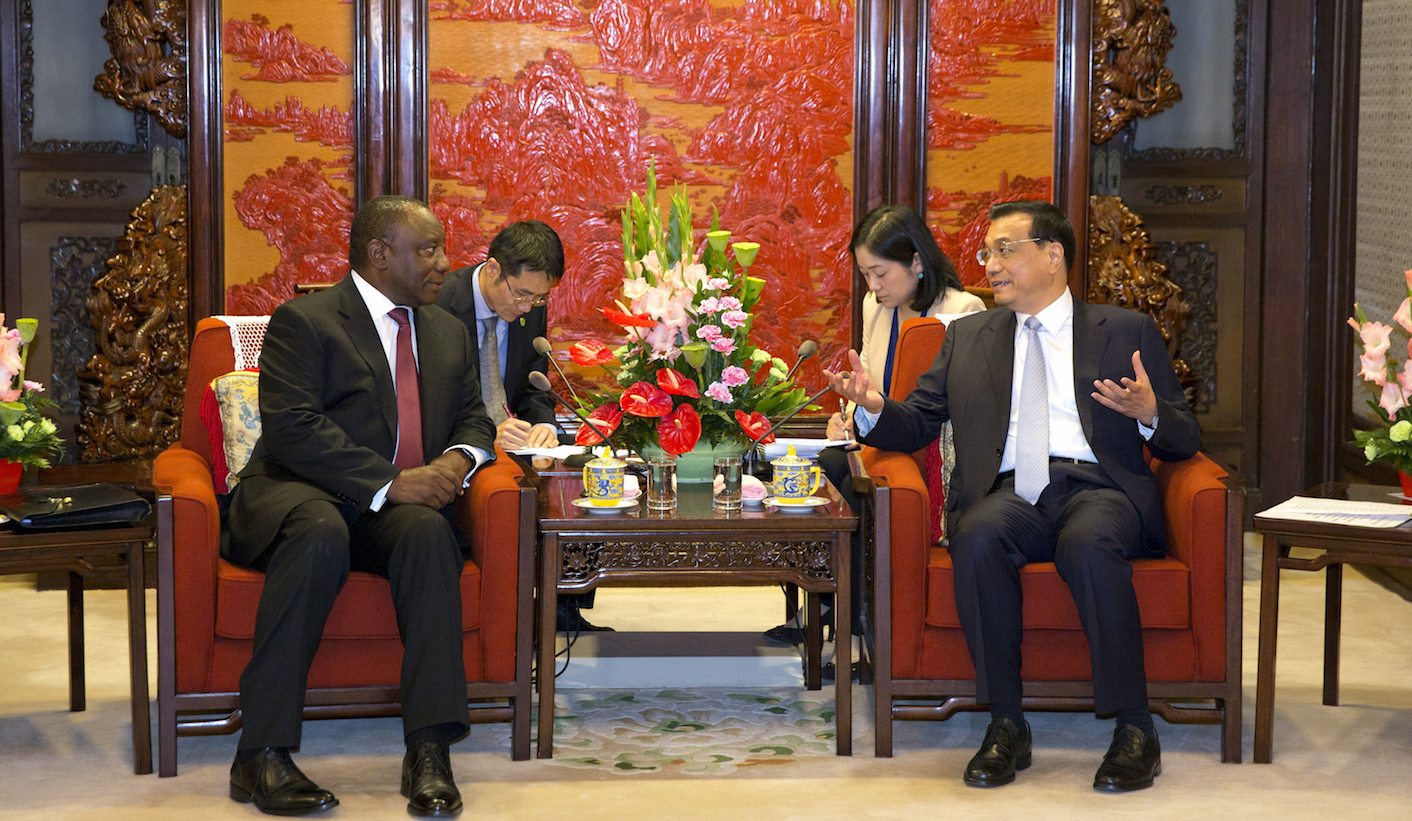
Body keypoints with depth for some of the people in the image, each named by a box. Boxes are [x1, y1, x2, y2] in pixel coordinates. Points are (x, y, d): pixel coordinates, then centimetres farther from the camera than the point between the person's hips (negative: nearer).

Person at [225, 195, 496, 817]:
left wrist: (458, 460, -3)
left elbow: (474, 420, 23)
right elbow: (293, 429, -14)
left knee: (429, 532, -32)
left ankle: (429, 751, -37)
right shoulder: (303, 322, -1)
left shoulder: (448, 332, 21)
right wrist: (390, 482, -22)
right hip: (300, 495, -4)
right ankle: (262, 754, -36)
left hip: (398, 508, 5)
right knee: (321, 535, -39)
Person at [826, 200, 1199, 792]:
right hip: (1008, 493, 2)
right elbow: (915, 426, 19)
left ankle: (1134, 731, -28)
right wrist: (873, 408, -4)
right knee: (978, 538, -33)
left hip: (1096, 488, -2)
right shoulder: (968, 337, 24)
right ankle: (1005, 727, -25)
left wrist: (1150, 413, -12)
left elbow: (1185, 440, 12)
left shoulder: (1126, 332, 16)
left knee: (1090, 544, -37)